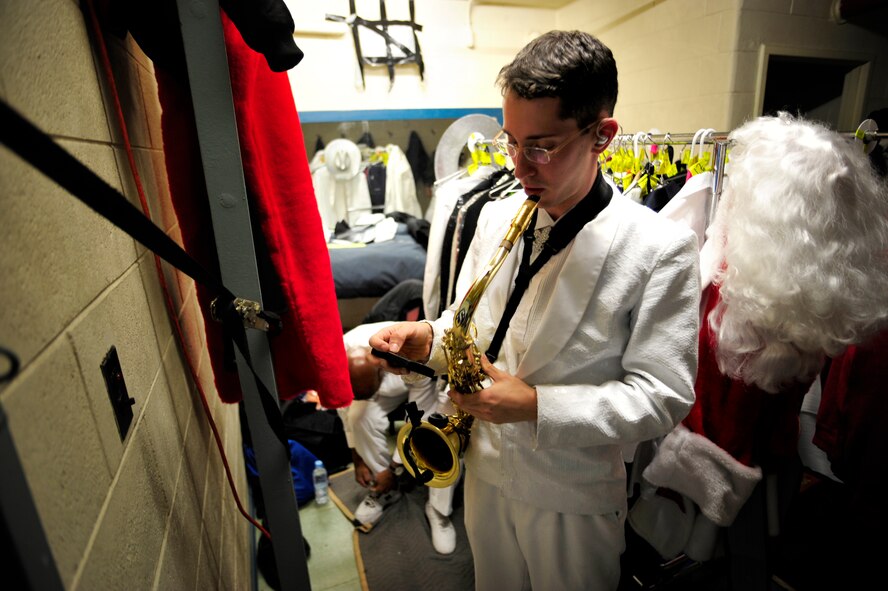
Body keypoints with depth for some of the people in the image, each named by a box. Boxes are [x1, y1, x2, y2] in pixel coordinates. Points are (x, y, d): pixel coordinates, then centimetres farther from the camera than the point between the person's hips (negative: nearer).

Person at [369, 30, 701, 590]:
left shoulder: (662, 248, -20)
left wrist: (537, 408, -27)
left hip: (575, 494, -4)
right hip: (486, 466, 5)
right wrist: (429, 339, -16)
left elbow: (664, 396, -18)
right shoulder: (496, 216, -5)